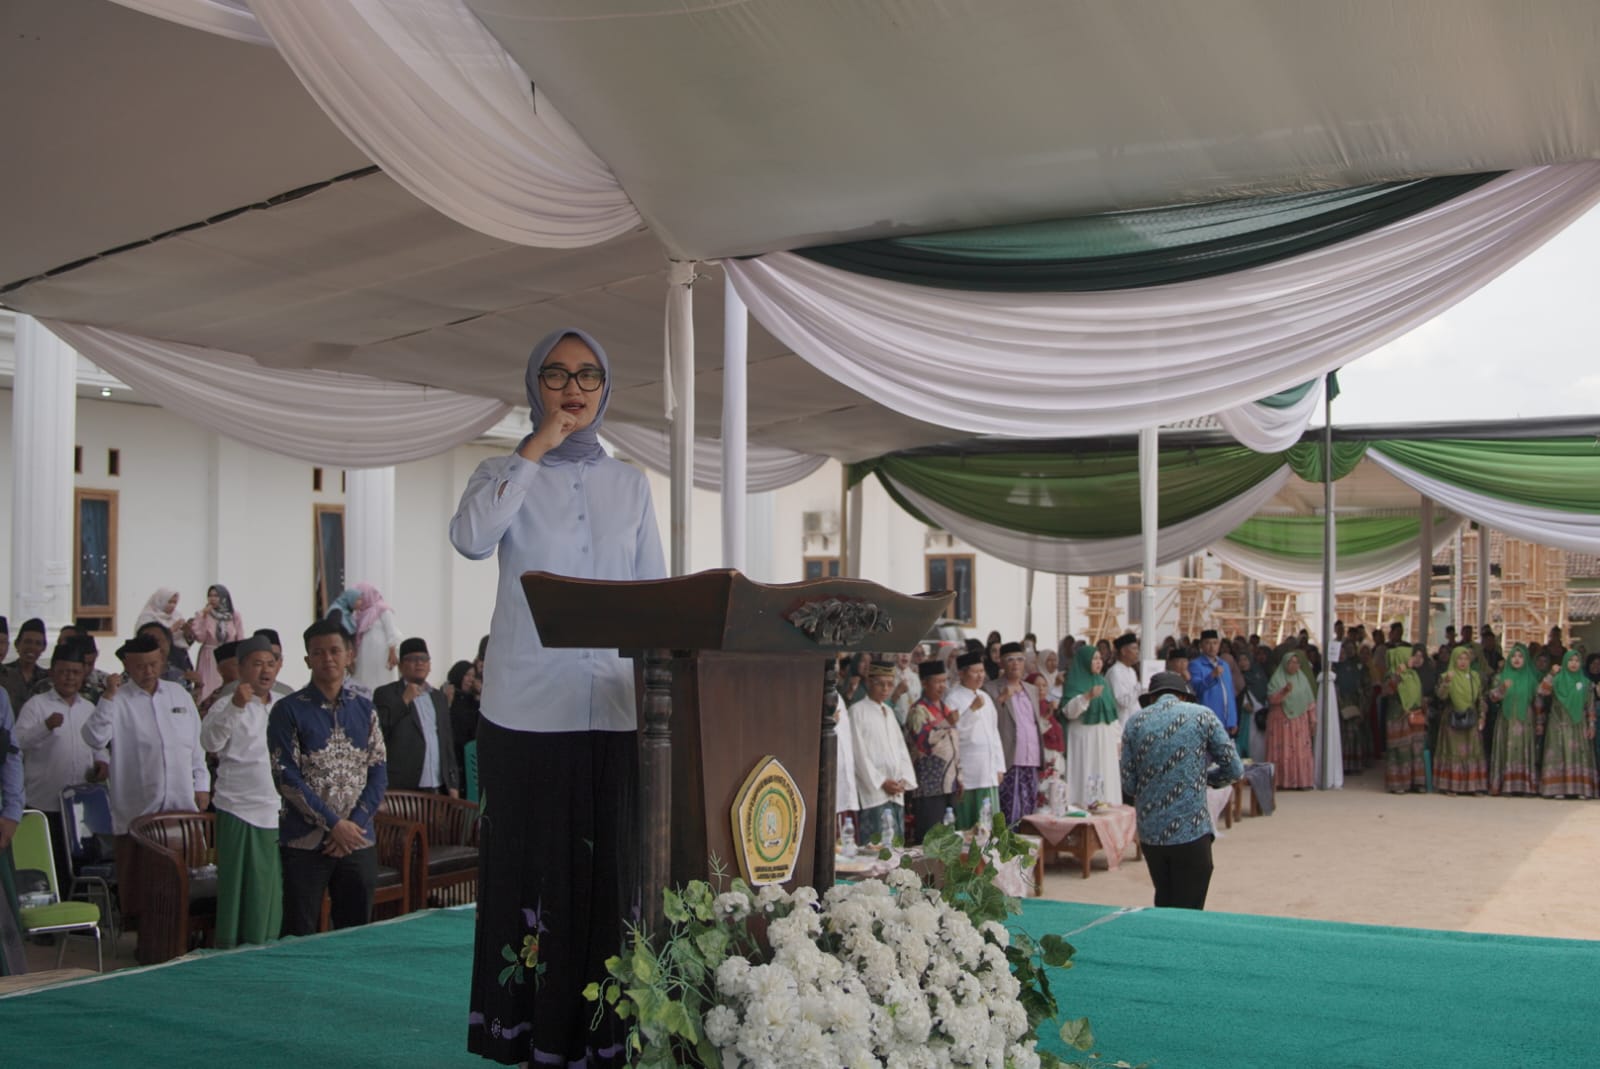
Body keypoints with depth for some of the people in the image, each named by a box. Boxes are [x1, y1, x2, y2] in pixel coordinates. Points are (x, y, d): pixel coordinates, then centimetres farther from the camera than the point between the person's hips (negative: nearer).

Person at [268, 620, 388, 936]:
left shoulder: (364, 708, 9)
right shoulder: (289, 710, -3)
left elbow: (378, 772, 6)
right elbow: (286, 778, -9)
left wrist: (355, 824, -8)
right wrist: (334, 824, -14)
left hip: (359, 841, 4)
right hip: (305, 844, -3)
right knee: (299, 939, 0)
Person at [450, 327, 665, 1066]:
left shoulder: (629, 484, 14)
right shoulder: (505, 474, 6)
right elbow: (471, 537, -16)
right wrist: (536, 451, -11)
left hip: (614, 707, 2)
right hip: (528, 709, -2)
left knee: (613, 873, 1)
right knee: (535, 871, -1)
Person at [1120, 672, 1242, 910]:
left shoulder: (1135, 722, 5)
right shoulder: (1202, 715, -1)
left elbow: (1128, 783, 3)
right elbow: (1234, 768, -1)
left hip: (1150, 833, 3)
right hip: (1192, 831, -3)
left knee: (1164, 906, 19)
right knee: (1188, 911, 4)